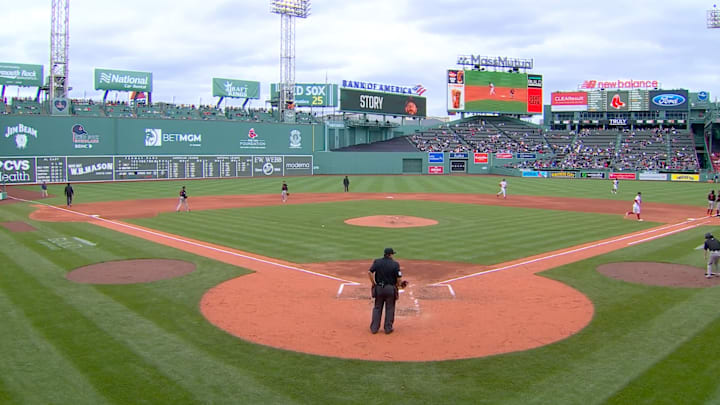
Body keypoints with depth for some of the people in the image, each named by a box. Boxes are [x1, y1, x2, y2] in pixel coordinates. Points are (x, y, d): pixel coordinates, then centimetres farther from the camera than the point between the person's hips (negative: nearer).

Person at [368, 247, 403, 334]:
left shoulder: (377, 262, 0)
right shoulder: (395, 264, -7)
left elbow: (369, 272, -9)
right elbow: (399, 278, -10)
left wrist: (373, 283, -1)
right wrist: (397, 286, 9)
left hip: (378, 288, 2)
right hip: (390, 288, -2)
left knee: (377, 308, 13)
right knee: (390, 309, 10)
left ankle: (374, 328, 14)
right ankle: (388, 328, 14)